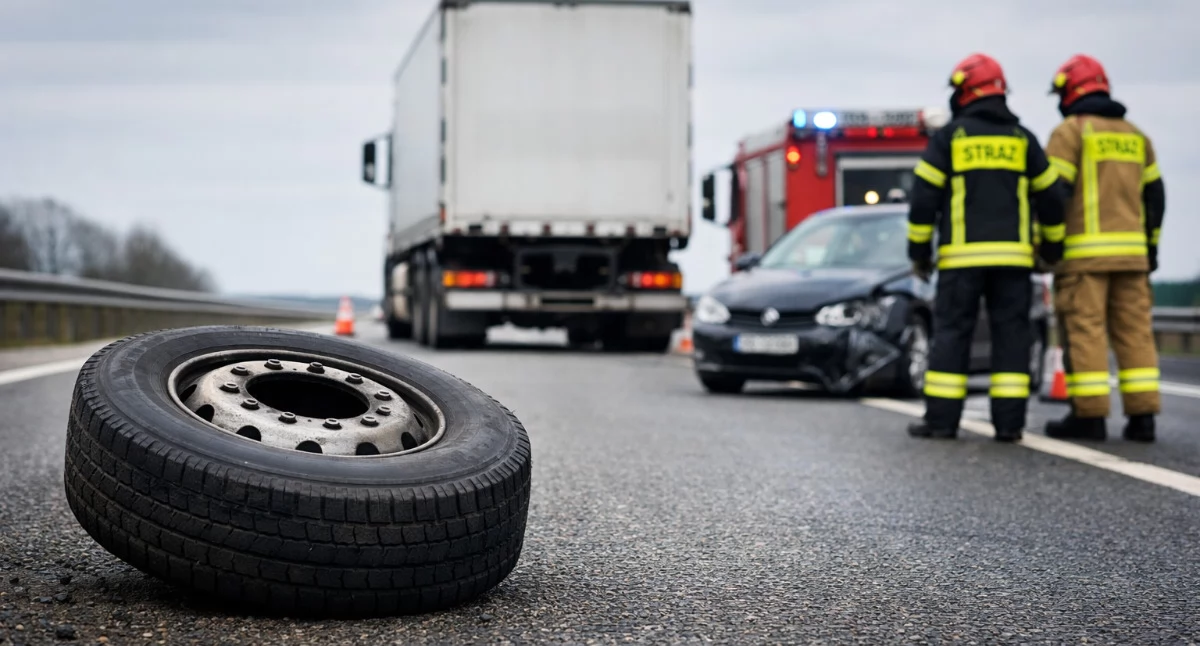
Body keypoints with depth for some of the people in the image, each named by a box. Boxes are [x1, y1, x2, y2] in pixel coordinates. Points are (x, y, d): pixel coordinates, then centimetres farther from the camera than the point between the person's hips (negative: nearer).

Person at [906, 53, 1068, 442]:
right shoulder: (1022, 139, 9)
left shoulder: (949, 137, 0)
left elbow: (924, 198, -4)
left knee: (952, 333, 1)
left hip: (962, 254, -2)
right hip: (1012, 254, 2)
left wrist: (918, 251, 4)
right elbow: (1051, 196, 10)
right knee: (1011, 334, 4)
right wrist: (1052, 248, 22)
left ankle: (941, 419, -1)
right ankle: (1009, 422, 0)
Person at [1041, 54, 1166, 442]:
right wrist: (1150, 247, 23)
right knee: (1134, 330, 6)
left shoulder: (1070, 131, -3)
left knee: (1084, 330, -5)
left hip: (1083, 251, -6)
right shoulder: (1134, 135, 17)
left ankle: (1089, 415, -8)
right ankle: (1142, 417, 3)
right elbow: (1154, 195, 18)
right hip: (1130, 251, 6)